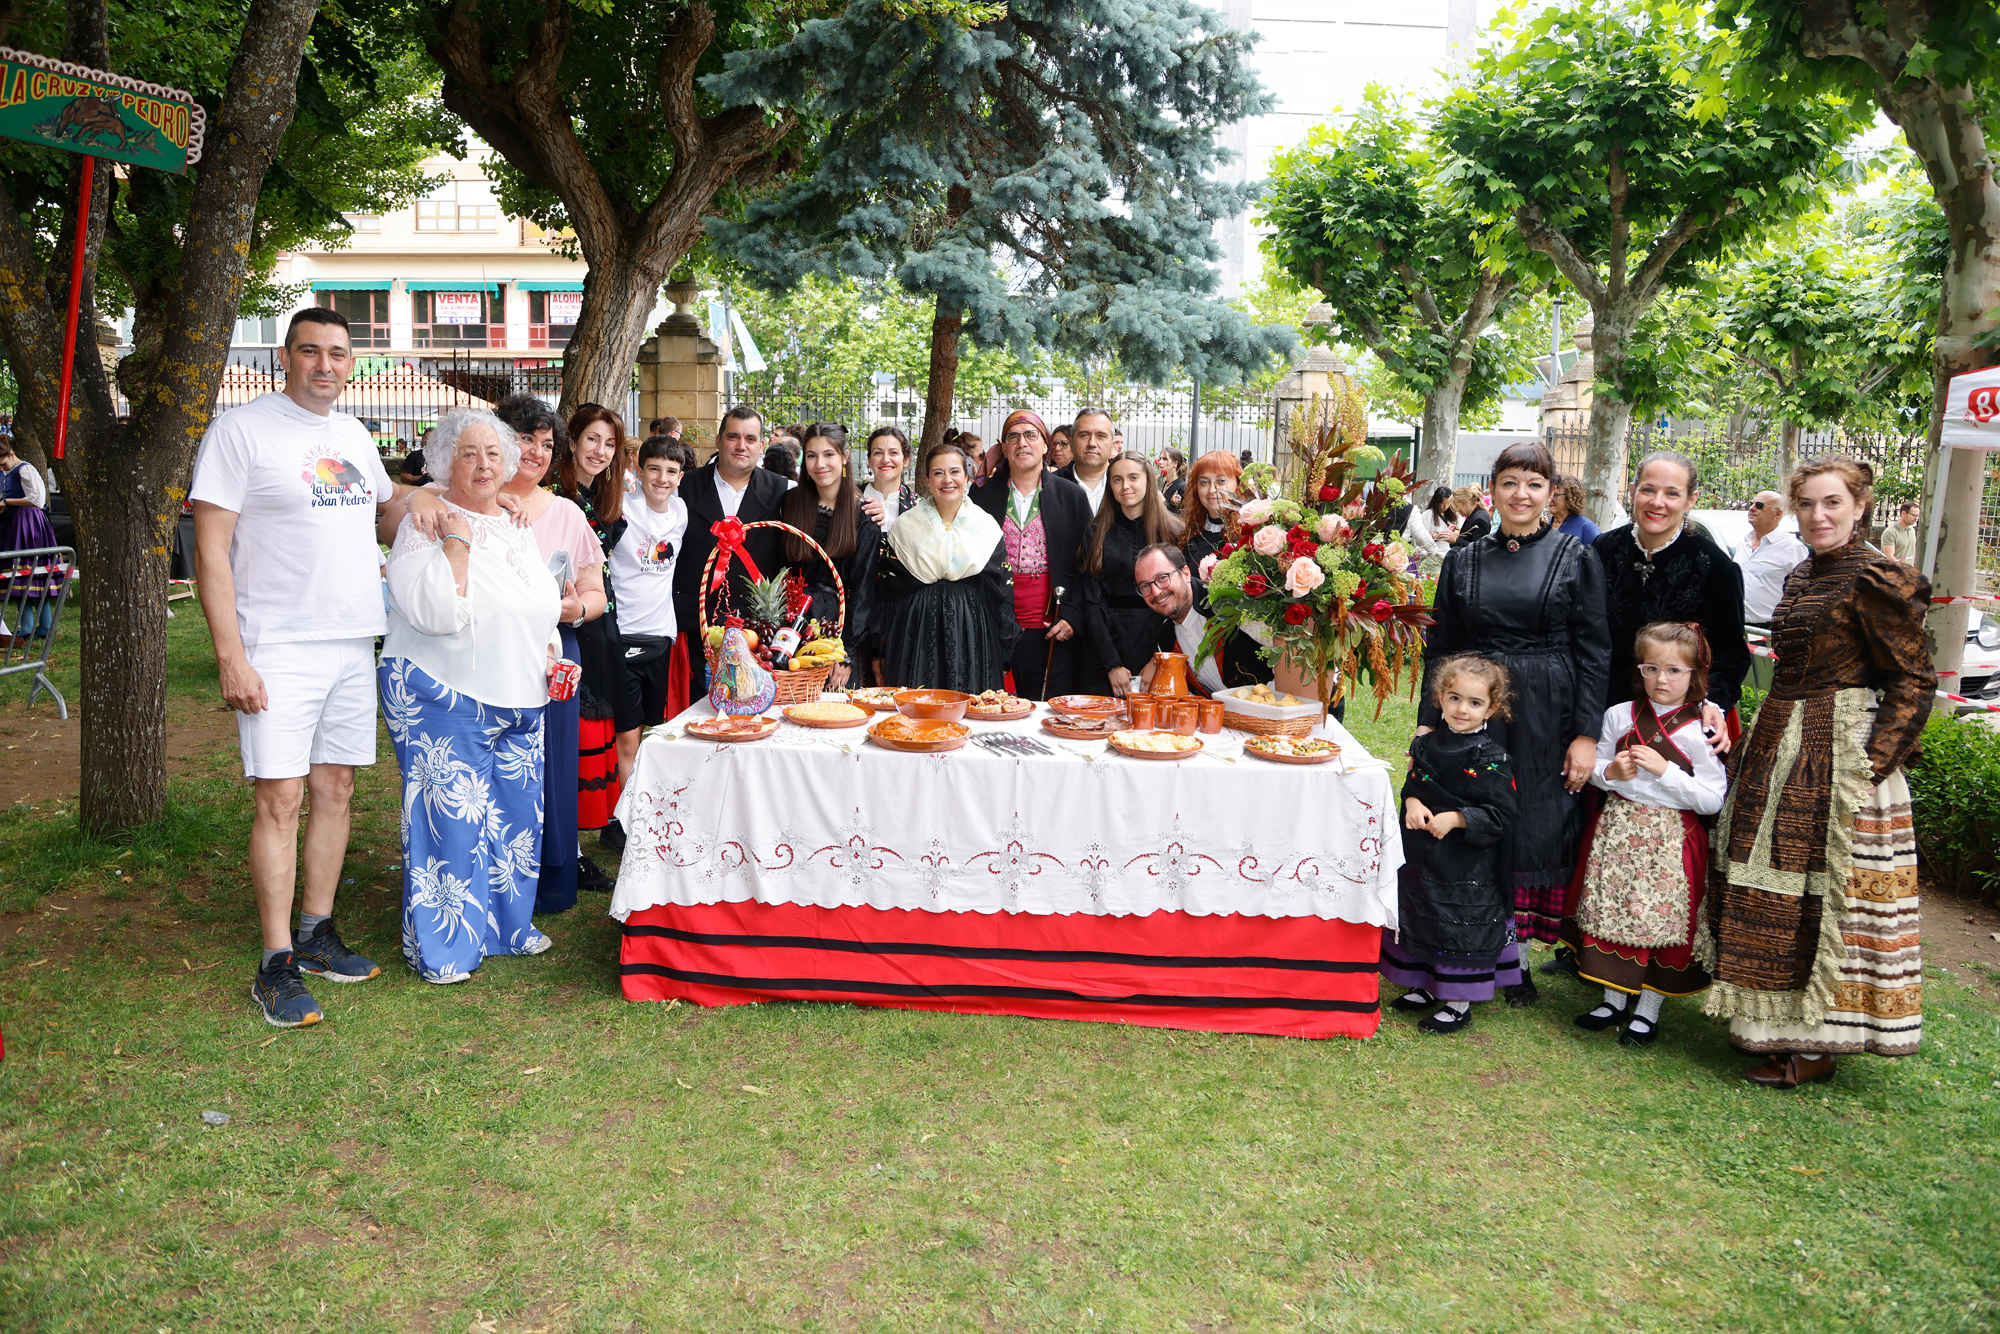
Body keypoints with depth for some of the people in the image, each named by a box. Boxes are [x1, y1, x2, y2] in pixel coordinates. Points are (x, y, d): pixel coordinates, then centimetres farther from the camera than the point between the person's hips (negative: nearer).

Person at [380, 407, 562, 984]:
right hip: (442, 698, -7)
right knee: (451, 814, -4)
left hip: (518, 699, 7)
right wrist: (456, 541, -22)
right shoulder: (424, 525, -10)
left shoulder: (517, 527, 12)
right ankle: (440, 946, 11)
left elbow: (542, 605, 23)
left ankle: (507, 923, 30)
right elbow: (436, 613, -23)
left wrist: (551, 656, 9)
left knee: (516, 811, 13)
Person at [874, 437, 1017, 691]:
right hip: (918, 638, 0)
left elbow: (1002, 593, 7)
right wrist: (882, 654, 3)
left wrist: (1004, 656, 4)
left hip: (973, 637, 0)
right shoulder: (906, 526, 5)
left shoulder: (986, 526, 5)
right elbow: (886, 590, 6)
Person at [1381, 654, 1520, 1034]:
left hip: (1468, 869, -6)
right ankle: (1427, 988, 37)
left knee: (1461, 928, 4)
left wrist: (1456, 819, -23)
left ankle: (1459, 1003, 21)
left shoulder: (1492, 760, -16)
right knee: (1420, 918, 18)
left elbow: (1504, 816, -16)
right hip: (1422, 856, 6)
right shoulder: (1431, 742, 1)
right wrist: (1412, 802, -9)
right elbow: (1413, 782, 12)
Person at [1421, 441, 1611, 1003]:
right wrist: (1428, 722, 2)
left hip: (1547, 719, -2)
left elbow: (1594, 651, -2)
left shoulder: (1576, 557, 0)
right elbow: (1439, 647, 8)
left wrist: (1587, 734, -8)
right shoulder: (1464, 559, 6)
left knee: (1536, 827, 3)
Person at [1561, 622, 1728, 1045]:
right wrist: (1611, 772, -10)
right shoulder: (1619, 715, 2)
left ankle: (1648, 1009, 20)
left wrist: (1664, 770, -18)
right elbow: (1595, 769, 12)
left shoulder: (1701, 730, -9)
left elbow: (1712, 801, -10)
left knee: (1660, 919, 2)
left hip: (1670, 838, -3)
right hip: (1618, 828, 4)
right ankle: (1615, 998, 27)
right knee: (1610, 914, 9)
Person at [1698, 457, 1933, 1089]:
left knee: (1821, 894, -2)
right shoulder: (1802, 578, 13)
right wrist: (1761, 738, 15)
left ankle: (1815, 1047, 9)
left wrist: (1875, 762, -18)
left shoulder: (1877, 580, -12)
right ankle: (1771, 1023, 27)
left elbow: (1913, 678, -12)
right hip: (1780, 743, 9)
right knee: (1766, 888, 13)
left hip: (1840, 752, -9)